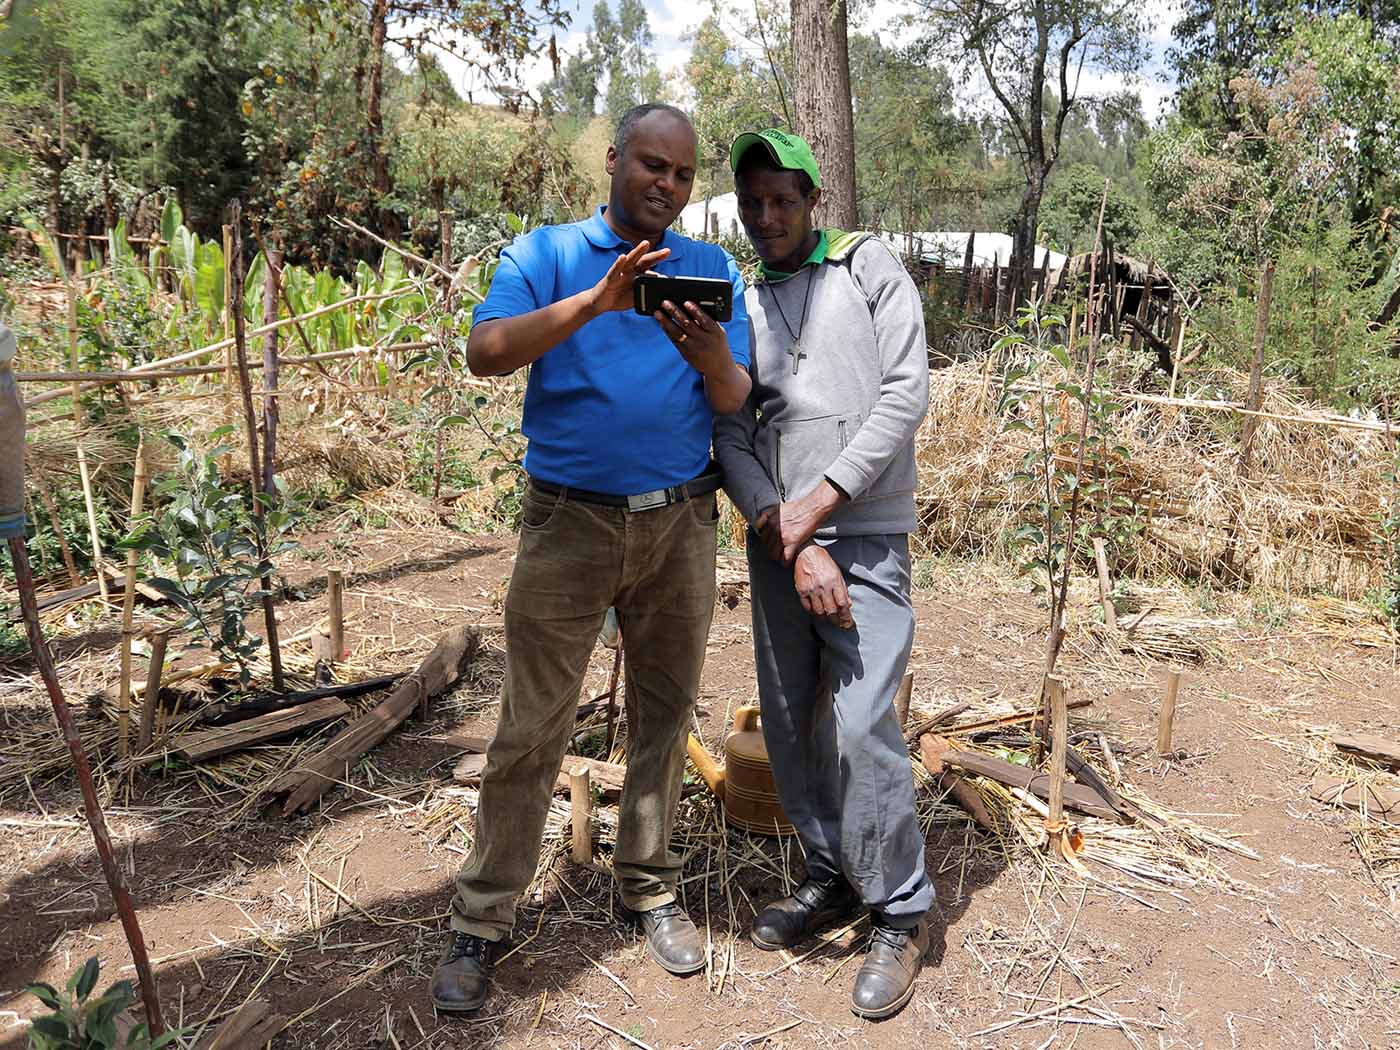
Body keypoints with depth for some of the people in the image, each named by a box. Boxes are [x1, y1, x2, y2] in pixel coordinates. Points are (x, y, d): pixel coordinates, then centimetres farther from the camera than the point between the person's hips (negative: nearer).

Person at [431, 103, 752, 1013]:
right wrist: (593, 302, -28)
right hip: (570, 524, -3)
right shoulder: (546, 254, 1)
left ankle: (652, 888, 29)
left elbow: (738, 404, 1)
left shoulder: (714, 269, 8)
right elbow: (486, 352, -16)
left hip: (682, 524, 3)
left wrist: (713, 359, -21)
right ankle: (484, 919, 15)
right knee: (531, 730, 1)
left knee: (665, 715, 12)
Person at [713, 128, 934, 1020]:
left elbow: (905, 396, -6)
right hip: (775, 540, 4)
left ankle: (900, 914, 9)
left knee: (862, 726, -10)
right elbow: (731, 437, 1)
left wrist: (820, 501, -13)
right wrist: (793, 544, -11)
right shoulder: (737, 302, 11)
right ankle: (832, 876, 28)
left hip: (865, 535, -4)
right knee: (789, 724, 9)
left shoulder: (870, 268, 3)